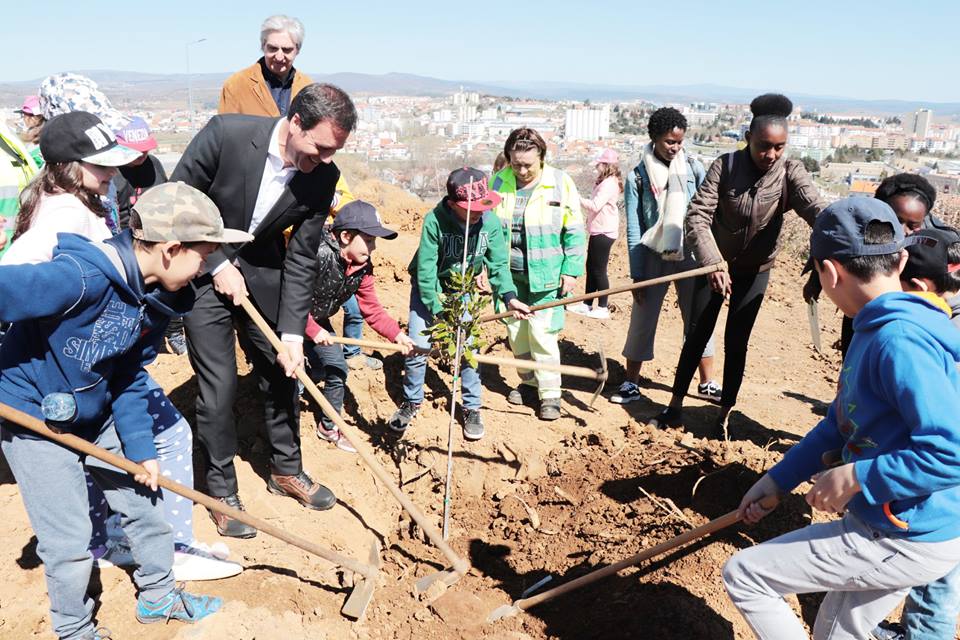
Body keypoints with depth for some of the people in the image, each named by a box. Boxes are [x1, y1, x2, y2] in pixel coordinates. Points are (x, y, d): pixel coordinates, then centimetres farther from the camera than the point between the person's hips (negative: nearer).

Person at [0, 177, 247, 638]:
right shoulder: (82, 276, -33)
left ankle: (158, 596, 38)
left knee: (144, 501, 15)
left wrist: (140, 448, -2)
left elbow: (129, 377, 1)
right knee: (70, 542, 2)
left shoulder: (154, 297, -6)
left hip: (97, 415, 7)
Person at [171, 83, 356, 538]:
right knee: (218, 385, -4)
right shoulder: (226, 133, -26)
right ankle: (222, 492, 15)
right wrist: (218, 264, -17)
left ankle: (286, 470, 31)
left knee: (282, 372, 10)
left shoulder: (323, 177, -16)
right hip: (205, 270, -3)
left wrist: (292, 333, -15)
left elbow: (301, 259, -11)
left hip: (262, 272, 4)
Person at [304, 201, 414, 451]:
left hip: (318, 322, 7)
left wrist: (397, 334, -20)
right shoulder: (317, 254, -34)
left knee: (336, 369, 5)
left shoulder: (363, 268, -11)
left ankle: (328, 427, 26)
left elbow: (372, 309, -7)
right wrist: (312, 330, -28)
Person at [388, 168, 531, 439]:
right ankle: (412, 402, 22)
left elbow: (499, 264, -17)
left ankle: (472, 408, 17)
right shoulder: (434, 221, -31)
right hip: (429, 286, -2)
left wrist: (509, 296, -33)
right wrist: (437, 309, -28)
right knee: (417, 346, -3)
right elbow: (426, 270, -27)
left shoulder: (491, 222, -22)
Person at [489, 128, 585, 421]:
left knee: (541, 332, -6)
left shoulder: (560, 183, -6)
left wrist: (571, 270, -6)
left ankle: (550, 393, 9)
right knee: (515, 331, 10)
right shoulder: (498, 183, 1)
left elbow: (574, 232, -2)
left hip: (545, 275, -3)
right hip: (509, 274, 4)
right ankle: (528, 380, 31)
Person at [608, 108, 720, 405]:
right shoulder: (637, 176, -4)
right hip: (653, 257, -1)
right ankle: (631, 384, 17)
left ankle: (707, 383, 22)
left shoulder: (693, 167, -1)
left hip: (690, 256, 1)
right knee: (642, 321, 4)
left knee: (699, 320, 9)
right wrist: (636, 274, -4)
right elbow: (633, 229, -3)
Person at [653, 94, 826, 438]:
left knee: (736, 342, 6)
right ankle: (675, 406, 18)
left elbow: (816, 210, -31)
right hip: (714, 263, 0)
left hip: (755, 269, 1)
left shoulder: (790, 172, -15)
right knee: (698, 334, 6)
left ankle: (723, 416, 19)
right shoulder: (725, 165, -18)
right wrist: (712, 262, -39)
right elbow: (697, 215, -25)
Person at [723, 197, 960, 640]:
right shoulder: (876, 329, 4)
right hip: (891, 527, 9)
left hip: (904, 543, -9)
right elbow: (841, 421, 13)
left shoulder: (900, 341, -26)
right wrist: (776, 479, 13)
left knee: (743, 575, -2)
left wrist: (855, 478, -23)